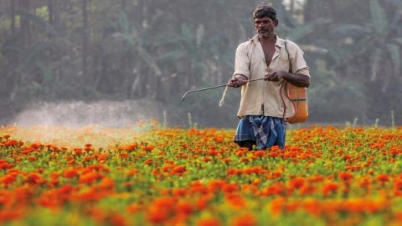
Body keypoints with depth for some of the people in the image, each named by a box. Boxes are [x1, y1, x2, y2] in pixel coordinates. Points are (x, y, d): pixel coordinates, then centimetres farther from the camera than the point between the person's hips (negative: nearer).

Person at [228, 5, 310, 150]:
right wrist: (237, 80, -31)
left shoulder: (290, 48, 9)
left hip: (277, 113, 0)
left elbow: (305, 81, 6)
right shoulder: (244, 48, 9)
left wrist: (284, 74, -12)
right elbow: (241, 74, -6)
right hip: (251, 111, 0)